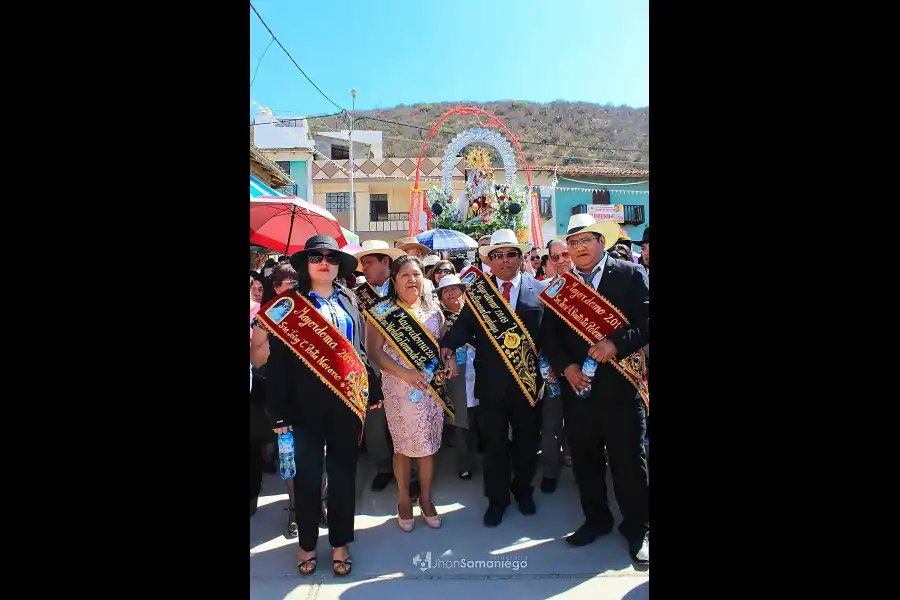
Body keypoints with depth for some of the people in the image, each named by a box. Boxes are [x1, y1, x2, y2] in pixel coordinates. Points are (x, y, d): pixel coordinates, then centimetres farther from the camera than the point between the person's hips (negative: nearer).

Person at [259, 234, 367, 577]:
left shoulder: (349, 300, 7)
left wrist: (366, 390, 3)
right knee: (307, 473, 11)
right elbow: (278, 360, -5)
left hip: (346, 399, 3)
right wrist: (280, 411, -9)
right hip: (305, 401, -2)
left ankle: (340, 542, 30)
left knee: (343, 472, 12)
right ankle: (307, 542, 32)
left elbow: (360, 348, 9)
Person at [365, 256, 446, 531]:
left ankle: (426, 498, 30)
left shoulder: (434, 310, 8)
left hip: (432, 386, 3)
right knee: (403, 446, 7)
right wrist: (404, 373, -19)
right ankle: (404, 500, 28)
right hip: (399, 387, -3)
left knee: (429, 444, 11)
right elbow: (374, 351, -10)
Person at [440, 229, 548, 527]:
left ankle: (522, 489, 43)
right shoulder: (478, 290, 1)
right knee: (494, 442, 12)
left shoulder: (539, 289, -1)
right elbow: (464, 324, -7)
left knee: (526, 438, 18)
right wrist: (448, 345, -24)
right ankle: (497, 498, 33)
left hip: (528, 378, 1)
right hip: (492, 379, 0)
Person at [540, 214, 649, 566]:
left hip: (621, 386, -3)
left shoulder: (631, 275, -1)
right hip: (577, 387, 3)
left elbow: (645, 321, -8)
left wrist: (616, 343, -23)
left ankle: (637, 528, 29)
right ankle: (596, 519, 36)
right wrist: (567, 367, -8)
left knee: (630, 461, 7)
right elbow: (549, 334, 6)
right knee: (585, 461, 15)